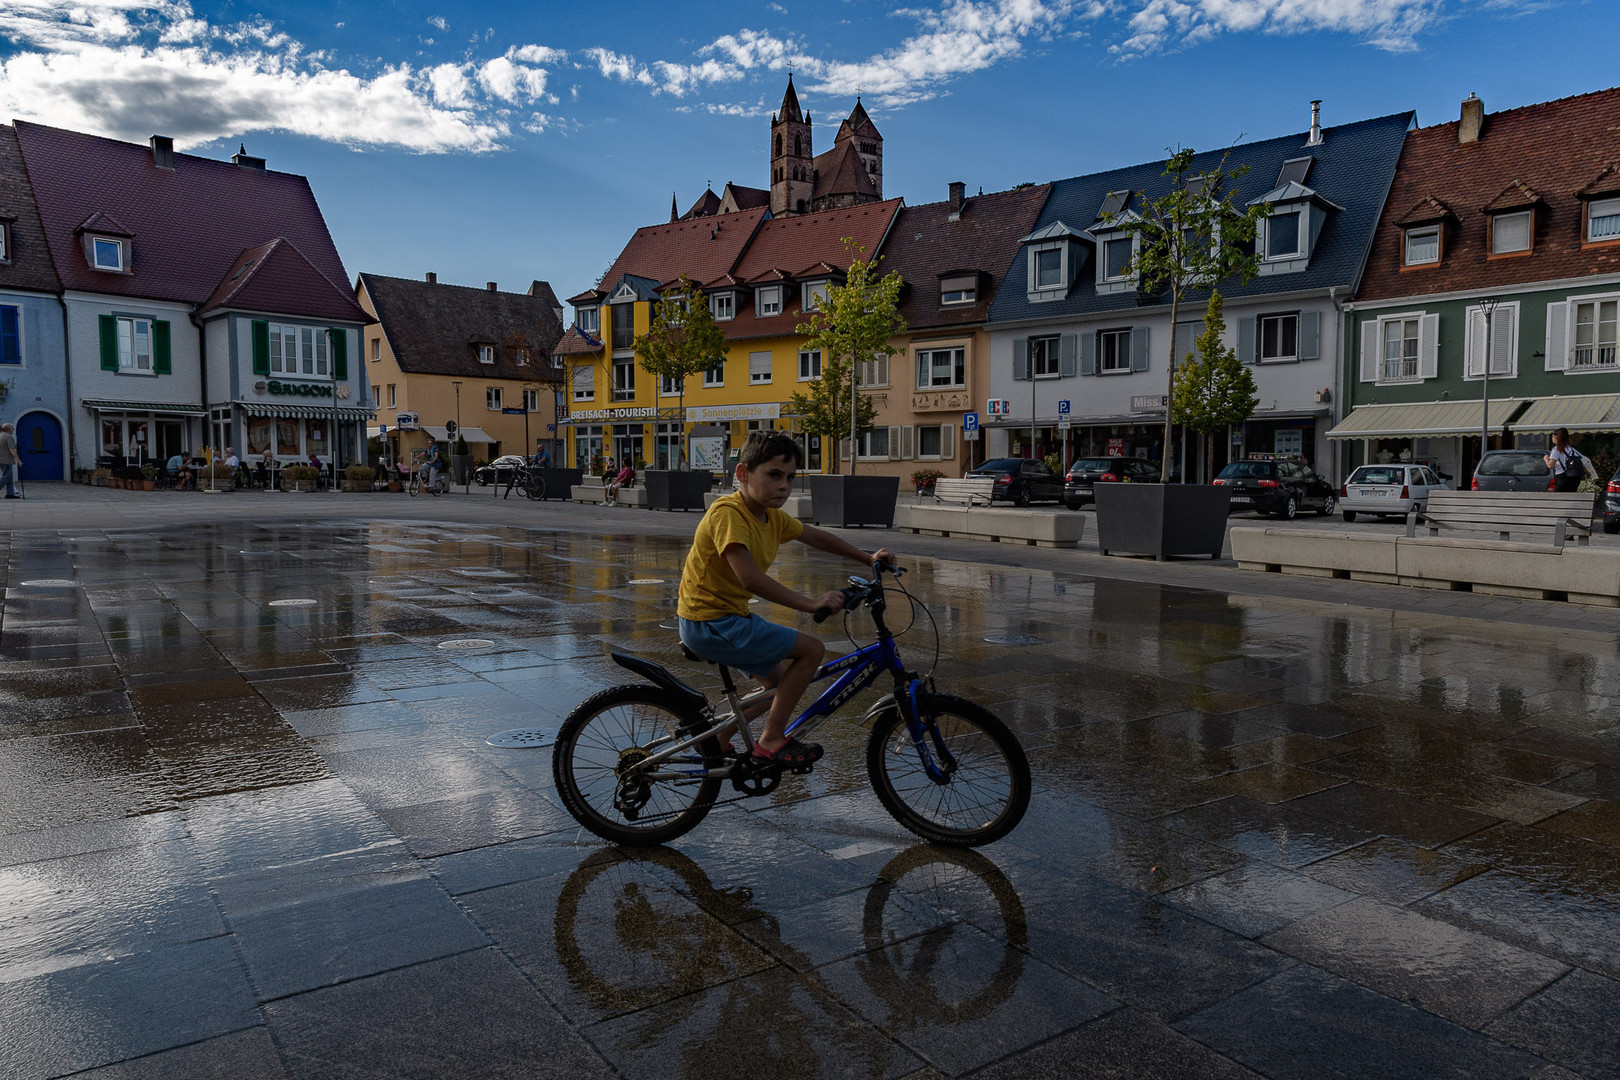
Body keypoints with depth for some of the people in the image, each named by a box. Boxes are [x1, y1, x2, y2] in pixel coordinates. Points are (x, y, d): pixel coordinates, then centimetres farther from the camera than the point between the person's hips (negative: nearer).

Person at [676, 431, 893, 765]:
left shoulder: (773, 517, 6)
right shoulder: (727, 512, -22)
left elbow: (817, 537, 21)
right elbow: (751, 578, -31)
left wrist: (867, 558, 20)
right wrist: (811, 604, -31)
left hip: (728, 617, 10)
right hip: (711, 624, -10)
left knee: (779, 680, 22)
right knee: (812, 649, -11)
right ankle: (771, 740, -3)